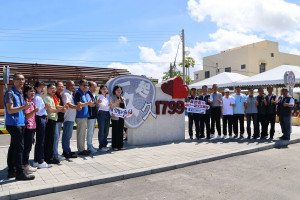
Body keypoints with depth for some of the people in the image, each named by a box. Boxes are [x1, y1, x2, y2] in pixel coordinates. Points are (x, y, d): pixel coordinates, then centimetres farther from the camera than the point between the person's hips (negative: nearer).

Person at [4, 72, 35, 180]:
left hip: (19, 124, 9)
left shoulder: (20, 93, 17)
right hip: (14, 124, -9)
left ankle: (11, 171, 22)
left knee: (13, 147, 14)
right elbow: (10, 110, -19)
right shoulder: (10, 93, -11)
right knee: (19, 147, -8)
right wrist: (23, 107, -28)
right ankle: (20, 173, -2)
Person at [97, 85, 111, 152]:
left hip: (107, 114, 6)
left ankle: (105, 145, 17)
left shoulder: (108, 97, 15)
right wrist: (108, 105, -29)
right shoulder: (99, 97, -3)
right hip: (101, 114, -6)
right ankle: (101, 146, 4)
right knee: (101, 131, -3)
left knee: (106, 130, 8)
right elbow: (102, 106, -14)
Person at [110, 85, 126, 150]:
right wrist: (116, 102, -25)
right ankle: (114, 146, 6)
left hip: (121, 117, 6)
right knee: (115, 131, -2)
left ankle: (120, 145, 15)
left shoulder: (122, 98, 17)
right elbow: (111, 106, -9)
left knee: (121, 131, 7)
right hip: (115, 117, -6)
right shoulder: (112, 98, -1)